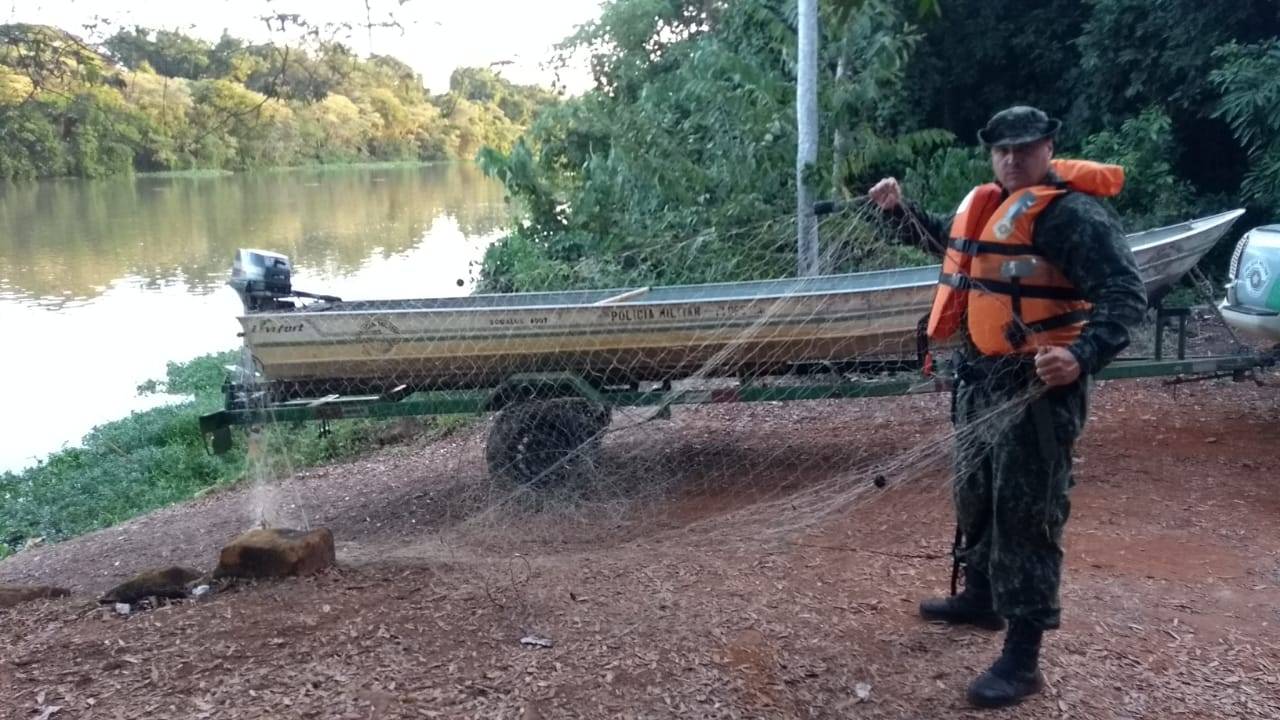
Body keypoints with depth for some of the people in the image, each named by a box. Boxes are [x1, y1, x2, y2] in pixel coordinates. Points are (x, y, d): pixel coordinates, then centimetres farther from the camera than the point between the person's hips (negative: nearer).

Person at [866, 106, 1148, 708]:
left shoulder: (1073, 213, -14)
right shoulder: (987, 205, 12)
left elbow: (1125, 294, -22)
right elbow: (945, 238, 34)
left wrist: (1083, 355, -37)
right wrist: (901, 210, 20)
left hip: (1037, 385, -9)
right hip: (980, 378, 9)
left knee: (1024, 512, -6)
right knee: (975, 493, 21)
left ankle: (1022, 658, 2)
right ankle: (981, 597, 42)